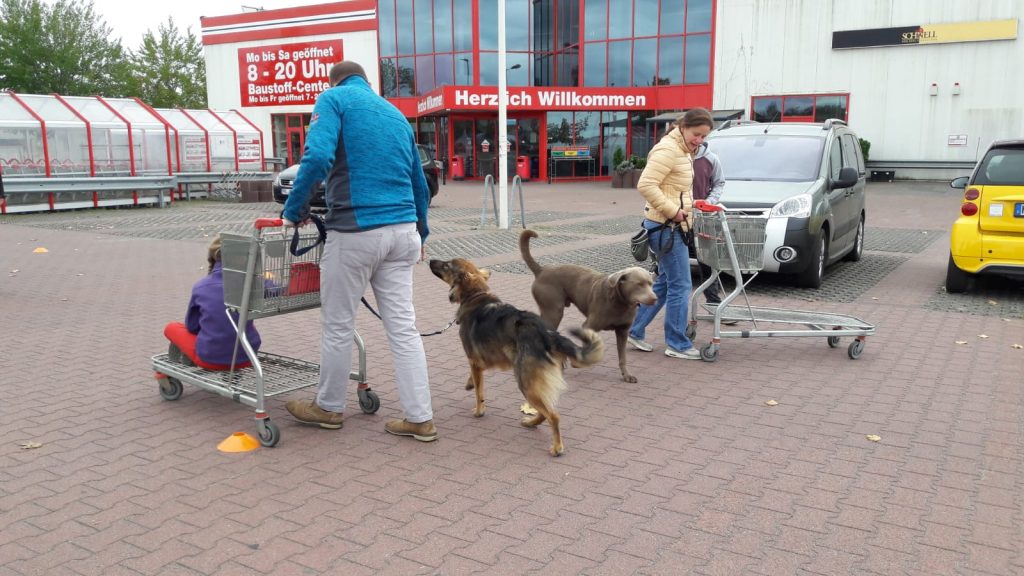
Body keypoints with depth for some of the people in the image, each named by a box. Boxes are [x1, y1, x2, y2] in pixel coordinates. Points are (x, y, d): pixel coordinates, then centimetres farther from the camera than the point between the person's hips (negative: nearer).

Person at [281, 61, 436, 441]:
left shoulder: (334, 98, 1)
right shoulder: (396, 114, 20)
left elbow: (318, 157, -18)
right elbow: (419, 184, 23)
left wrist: (294, 211, -6)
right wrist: (420, 234, 33)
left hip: (356, 231, -6)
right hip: (402, 229, 6)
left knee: (337, 325, 10)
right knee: (403, 327, 8)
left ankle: (329, 407, 27)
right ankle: (420, 419, 10)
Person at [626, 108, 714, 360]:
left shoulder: (683, 151, 15)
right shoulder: (668, 149, -16)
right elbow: (646, 185, -25)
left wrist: (689, 205, 8)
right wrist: (673, 211, -23)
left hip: (672, 226, 10)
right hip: (666, 226, -10)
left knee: (665, 283, 16)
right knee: (681, 286, -3)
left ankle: (635, 330, 24)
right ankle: (677, 344, 8)